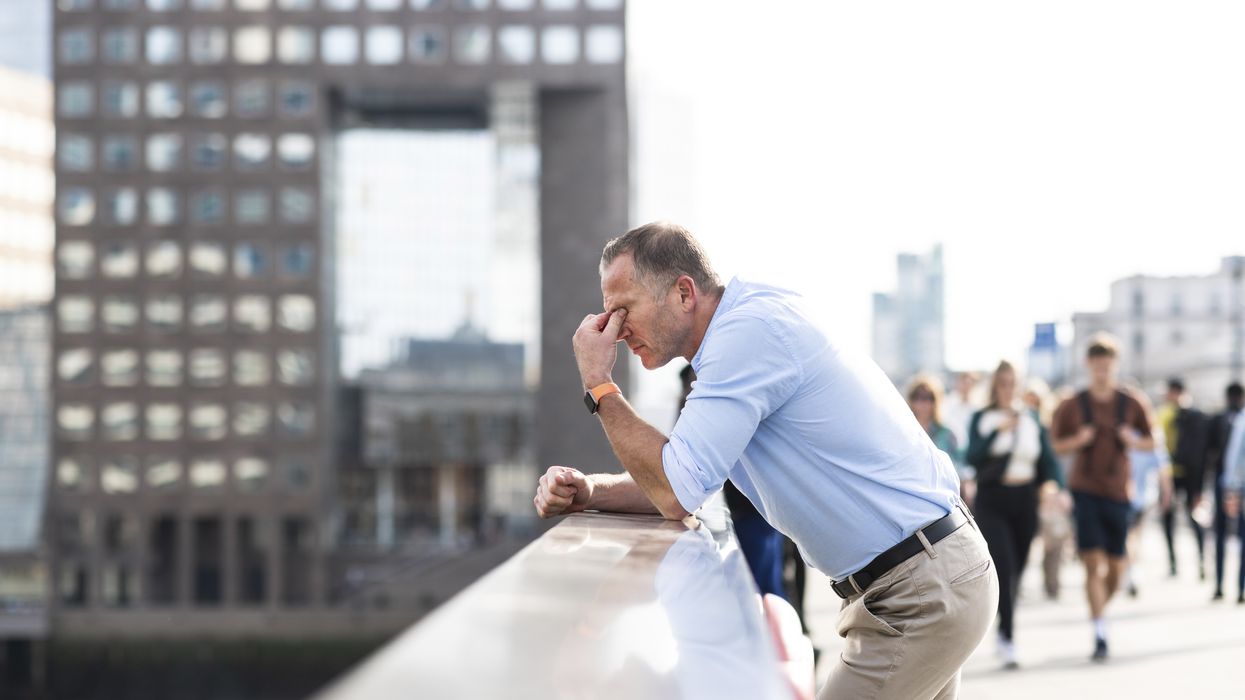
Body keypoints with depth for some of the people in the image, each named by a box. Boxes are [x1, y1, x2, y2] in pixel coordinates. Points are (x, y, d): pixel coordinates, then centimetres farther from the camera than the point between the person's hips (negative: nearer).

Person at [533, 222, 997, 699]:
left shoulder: (750, 328, -20)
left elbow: (679, 493, -22)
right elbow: (679, 485, 14)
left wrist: (598, 386, -12)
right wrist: (589, 491, -3)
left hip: (925, 595, -10)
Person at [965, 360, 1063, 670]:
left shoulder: (1032, 418, 9)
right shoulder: (981, 419, 1)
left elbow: (1048, 457, 4)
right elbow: (973, 456, -12)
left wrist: (1055, 484, -14)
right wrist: (999, 430, -23)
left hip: (1025, 501, 3)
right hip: (992, 501, -3)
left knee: (1016, 572, 11)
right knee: (1004, 568, -15)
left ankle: (1003, 633, 31)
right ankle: (1008, 640, -15)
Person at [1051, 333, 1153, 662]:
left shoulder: (1131, 404, 4)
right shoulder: (1072, 406, 1)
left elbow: (1150, 442, 13)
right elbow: (1058, 446, 8)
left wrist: (1134, 440, -9)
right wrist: (1078, 440, -12)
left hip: (1117, 492, 2)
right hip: (1084, 490, -2)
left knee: (1116, 568, 6)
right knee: (1093, 563, -11)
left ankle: (1100, 607, 36)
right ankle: (1100, 635, -12)